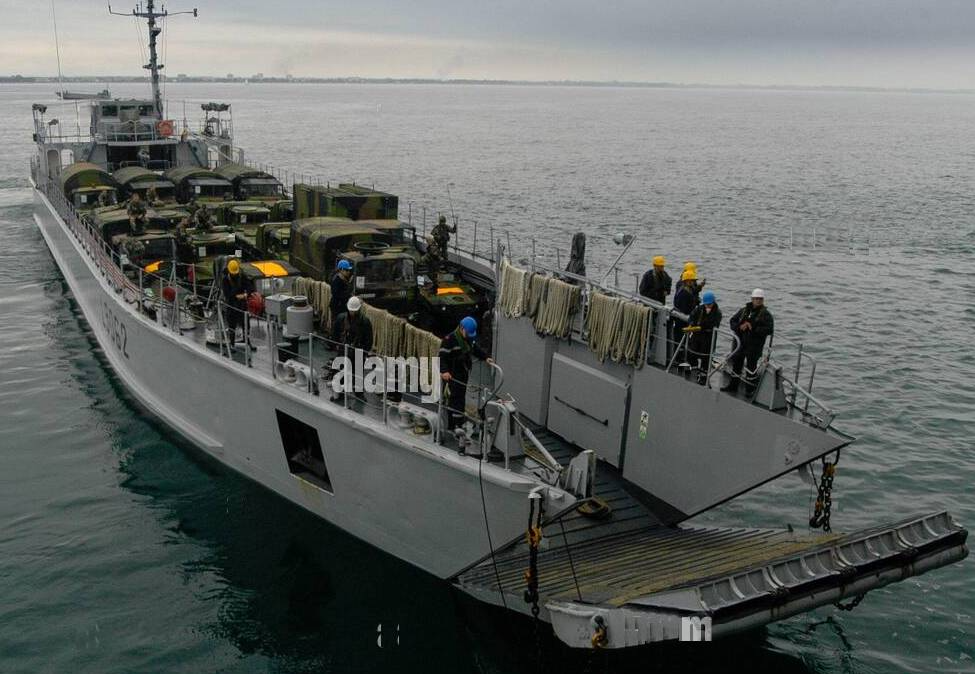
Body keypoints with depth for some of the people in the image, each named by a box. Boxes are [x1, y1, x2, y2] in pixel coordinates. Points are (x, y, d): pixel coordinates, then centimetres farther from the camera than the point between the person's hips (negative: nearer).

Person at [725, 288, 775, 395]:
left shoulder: (766, 314, -5)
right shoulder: (744, 310, 8)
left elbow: (769, 330, -15)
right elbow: (732, 321, 11)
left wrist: (753, 329, -20)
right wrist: (740, 327, -10)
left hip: (755, 345, -5)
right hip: (741, 342, 5)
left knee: (751, 365, -2)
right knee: (736, 362, 13)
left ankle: (750, 389, 9)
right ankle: (733, 385, 28)